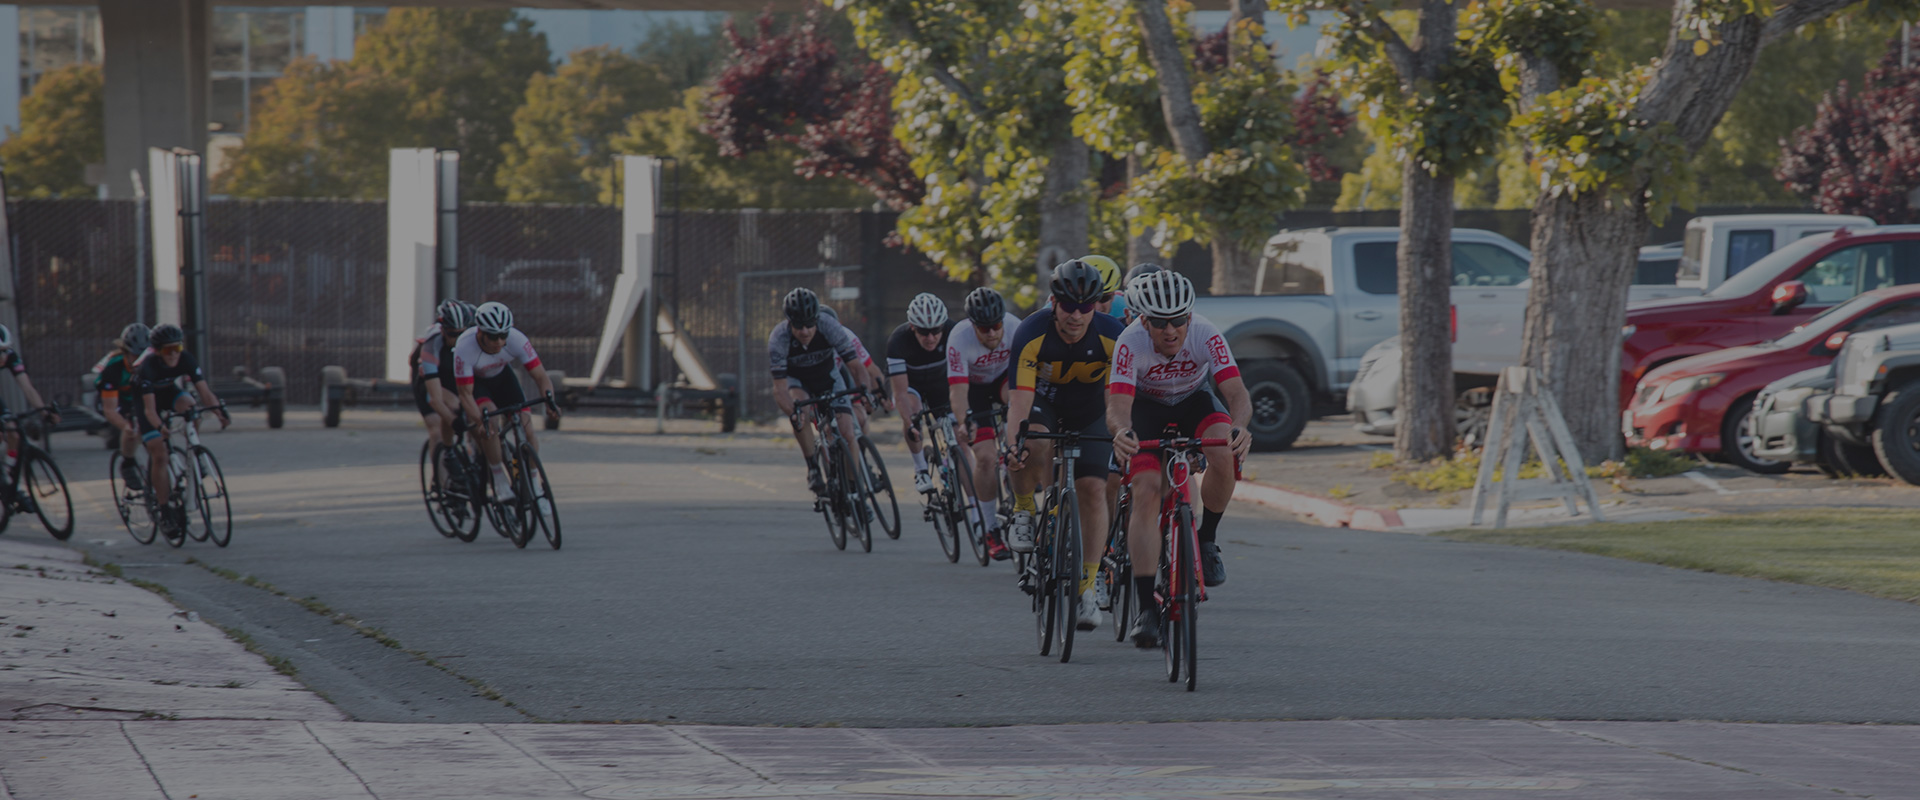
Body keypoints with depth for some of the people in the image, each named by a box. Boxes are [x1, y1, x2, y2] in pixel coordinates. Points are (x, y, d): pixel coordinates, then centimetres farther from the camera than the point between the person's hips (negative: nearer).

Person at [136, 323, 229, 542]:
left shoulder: (186, 360, -25)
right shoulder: (148, 366, -35)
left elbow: (204, 390, -30)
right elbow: (149, 407, -41)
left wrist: (220, 412, -47)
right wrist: (159, 426, -59)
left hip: (168, 393, 4)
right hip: (143, 398, -4)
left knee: (188, 404, -32)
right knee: (159, 455, -15)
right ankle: (165, 514, -8)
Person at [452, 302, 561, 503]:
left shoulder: (516, 340, -30)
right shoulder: (464, 347, -37)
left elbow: (541, 376, -26)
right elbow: (466, 394, -34)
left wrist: (549, 401, -45)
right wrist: (479, 422, -49)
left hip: (500, 376, 3)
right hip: (473, 381, -3)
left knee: (527, 427, -13)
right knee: (490, 421, -30)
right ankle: (500, 481, -17)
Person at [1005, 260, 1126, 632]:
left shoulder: (1111, 336, -26)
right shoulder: (1032, 334, -30)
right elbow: (1021, 396, -34)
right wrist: (1013, 444, -47)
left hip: (1089, 415, 1)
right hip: (1043, 406, -1)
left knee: (1093, 488, -15)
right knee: (1033, 446, -35)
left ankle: (1086, 588, -8)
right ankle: (1024, 512, -7)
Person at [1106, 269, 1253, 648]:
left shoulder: (1206, 336, -30)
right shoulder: (1131, 344, -32)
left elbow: (1237, 393, -37)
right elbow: (1117, 405, -41)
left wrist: (1239, 427, -60)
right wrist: (1121, 430, -65)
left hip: (1195, 401, 1)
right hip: (1148, 408, -1)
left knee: (1224, 455, -32)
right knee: (1146, 495, -19)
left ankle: (1207, 540, -6)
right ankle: (1146, 608, -18)